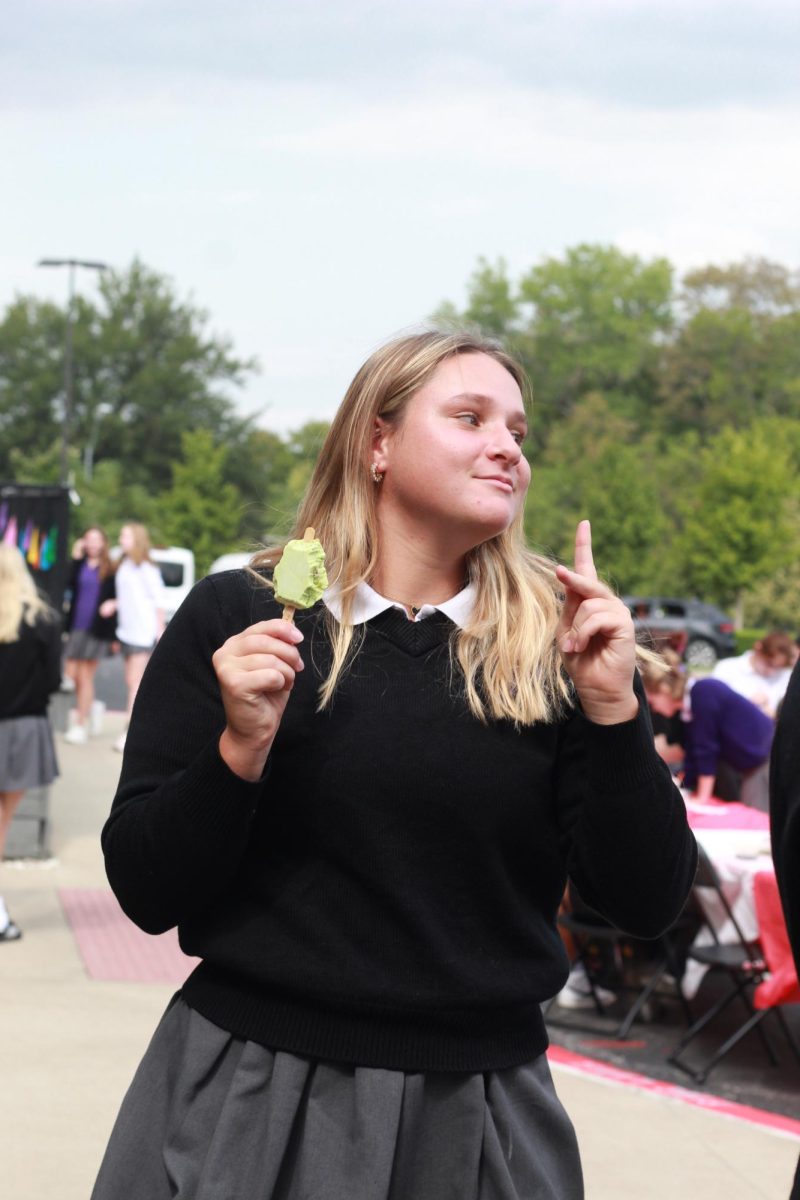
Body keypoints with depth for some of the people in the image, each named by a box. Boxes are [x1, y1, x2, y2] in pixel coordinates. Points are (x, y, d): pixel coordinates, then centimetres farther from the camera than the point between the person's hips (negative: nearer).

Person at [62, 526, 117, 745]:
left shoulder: (109, 570, 1)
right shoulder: (80, 564, 9)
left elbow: (113, 600, 2)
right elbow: (70, 585, -9)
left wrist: (114, 635, -2)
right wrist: (76, 559, -12)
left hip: (98, 629, -3)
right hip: (76, 626, 3)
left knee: (85, 677, -1)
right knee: (71, 675, -1)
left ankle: (81, 724, 4)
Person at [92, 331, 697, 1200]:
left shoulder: (557, 646, -1)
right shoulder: (235, 618, -4)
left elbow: (646, 906, -4)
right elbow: (146, 896, -5)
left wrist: (612, 710, -14)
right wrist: (241, 749, -20)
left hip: (477, 1110, 2)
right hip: (248, 1093, -1)